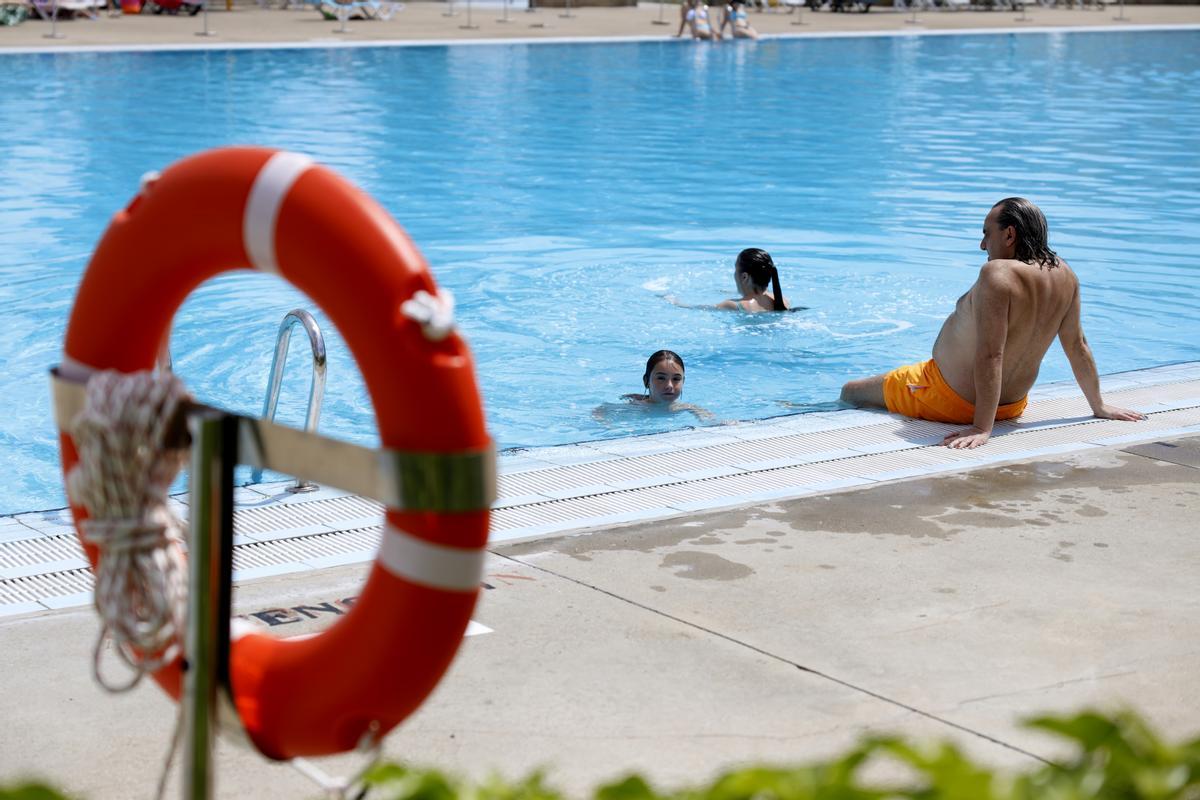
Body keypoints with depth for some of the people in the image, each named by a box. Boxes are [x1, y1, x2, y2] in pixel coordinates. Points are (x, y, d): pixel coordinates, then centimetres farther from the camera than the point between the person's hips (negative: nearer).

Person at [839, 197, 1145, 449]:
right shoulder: (1064, 275, -7)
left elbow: (991, 355, -35)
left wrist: (982, 428, -36)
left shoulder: (998, 273, -29)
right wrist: (1099, 406, 13)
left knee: (850, 392, 9)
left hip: (953, 399, -9)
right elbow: (1077, 345, 2)